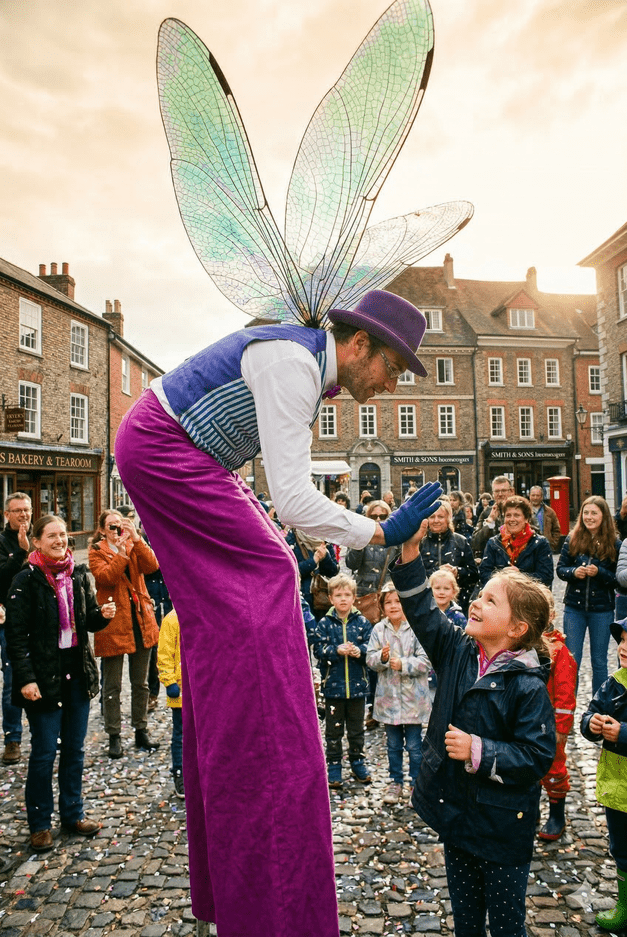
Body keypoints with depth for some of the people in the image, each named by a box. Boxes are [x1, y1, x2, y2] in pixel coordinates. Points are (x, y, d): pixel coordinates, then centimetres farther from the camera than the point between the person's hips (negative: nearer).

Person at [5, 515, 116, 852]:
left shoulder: (78, 575, 5)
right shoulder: (27, 580, -10)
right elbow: (16, 634, -12)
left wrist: (102, 614, -11)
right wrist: (26, 678, -17)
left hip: (78, 672, 5)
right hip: (44, 675, -5)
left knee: (75, 748, 14)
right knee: (45, 751, 3)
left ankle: (73, 813, 30)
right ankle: (39, 824, 22)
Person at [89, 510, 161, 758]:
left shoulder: (134, 546, 8)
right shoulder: (96, 552, -1)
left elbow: (152, 565, -12)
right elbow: (106, 577, -19)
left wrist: (136, 539, -20)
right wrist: (121, 551, -24)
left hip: (141, 620, 4)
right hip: (113, 623, -3)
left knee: (140, 682, 14)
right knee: (112, 686, 5)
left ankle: (141, 731, 27)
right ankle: (114, 736, 19)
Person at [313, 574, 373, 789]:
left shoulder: (362, 622, -1)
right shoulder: (325, 623, -5)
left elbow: (371, 646, -4)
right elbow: (318, 649, -9)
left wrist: (359, 650, -24)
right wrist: (337, 650, -23)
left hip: (357, 684, 1)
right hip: (333, 685, -1)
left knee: (356, 729, 16)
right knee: (333, 730, 11)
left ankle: (358, 762, 33)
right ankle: (333, 765, 25)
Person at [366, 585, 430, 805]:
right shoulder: (379, 630, 0)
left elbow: (426, 661, -14)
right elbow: (370, 659, -1)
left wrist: (403, 664, -24)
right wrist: (382, 657, -21)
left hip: (413, 698, -3)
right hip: (388, 697, 3)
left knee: (414, 746, 8)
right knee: (393, 745, 17)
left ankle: (416, 784, 26)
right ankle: (395, 782, 33)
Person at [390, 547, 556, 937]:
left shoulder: (529, 687, -21)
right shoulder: (457, 652, -5)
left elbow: (537, 756, -20)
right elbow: (422, 610, -8)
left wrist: (479, 752, -26)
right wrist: (411, 550, -18)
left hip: (501, 827, -5)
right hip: (455, 813, 5)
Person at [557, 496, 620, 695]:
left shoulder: (614, 544, -5)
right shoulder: (572, 540, 0)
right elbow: (560, 568, 2)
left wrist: (599, 572, -21)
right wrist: (573, 572, -18)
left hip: (602, 610, -1)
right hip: (574, 607, 1)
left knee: (599, 661, 12)